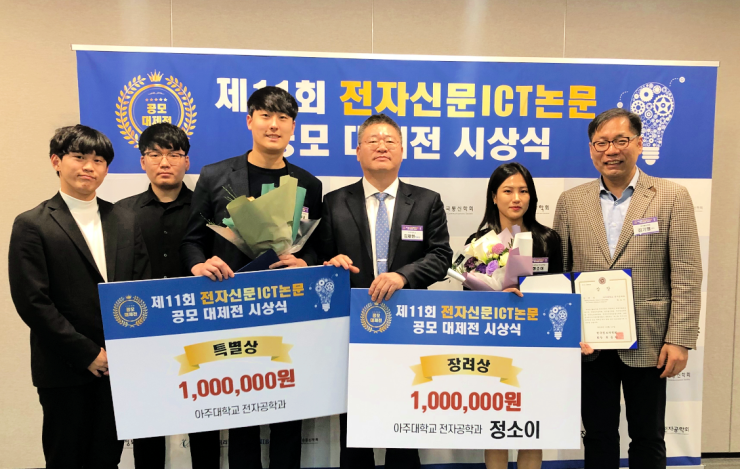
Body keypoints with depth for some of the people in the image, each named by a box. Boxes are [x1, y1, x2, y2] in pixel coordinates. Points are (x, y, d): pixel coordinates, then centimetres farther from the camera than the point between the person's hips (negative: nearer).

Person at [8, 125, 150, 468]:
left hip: (118, 363, 3)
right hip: (65, 370, -3)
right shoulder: (32, 225, -5)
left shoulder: (125, 221, 8)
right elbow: (32, 301, -10)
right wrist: (87, 353, -12)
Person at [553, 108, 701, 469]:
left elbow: (686, 276, -5)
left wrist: (680, 340, -10)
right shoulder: (571, 201, 4)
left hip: (647, 343, -1)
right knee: (598, 437, 15)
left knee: (648, 438, 13)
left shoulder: (672, 197, -2)